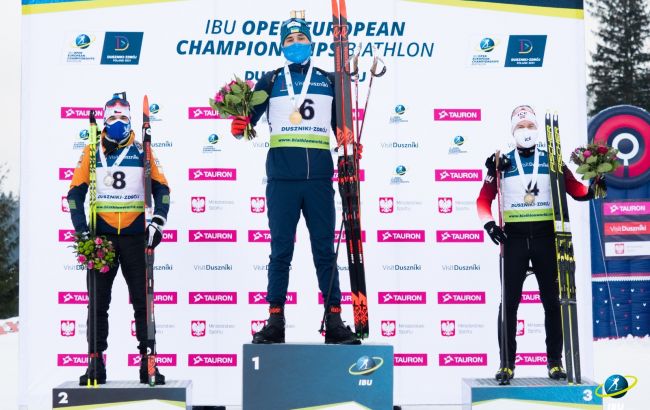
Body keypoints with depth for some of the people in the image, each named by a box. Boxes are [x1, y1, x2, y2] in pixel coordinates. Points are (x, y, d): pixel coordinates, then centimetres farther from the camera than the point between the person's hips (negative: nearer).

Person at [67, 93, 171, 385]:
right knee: (98, 302, 3)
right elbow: (76, 192, 6)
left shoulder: (142, 151, 6)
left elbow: (161, 188, 7)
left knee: (143, 301, 1)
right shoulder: (92, 152, 6)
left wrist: (158, 223, -6)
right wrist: (82, 229, -3)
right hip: (101, 235, 1)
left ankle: (148, 362, 6)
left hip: (135, 235, 0)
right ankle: (96, 363, 9)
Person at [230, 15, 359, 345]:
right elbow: (250, 114, 3)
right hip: (282, 177, 0)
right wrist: (239, 125, -19)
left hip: (319, 177, 1)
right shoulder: (271, 80, 13)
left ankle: (334, 320, 5)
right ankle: (275, 321, 7)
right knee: (280, 250, 2)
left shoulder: (328, 80, 15)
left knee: (324, 249, 3)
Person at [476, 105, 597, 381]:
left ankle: (555, 361, 13)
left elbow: (576, 191, 6)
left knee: (552, 300, 4)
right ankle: (507, 362, 7)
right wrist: (489, 223, -13)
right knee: (509, 302, 0)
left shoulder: (551, 160, 8)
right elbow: (484, 199, 4)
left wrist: (591, 189, -14)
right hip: (514, 237, -1)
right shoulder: (503, 163, 6)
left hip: (545, 237, 1)